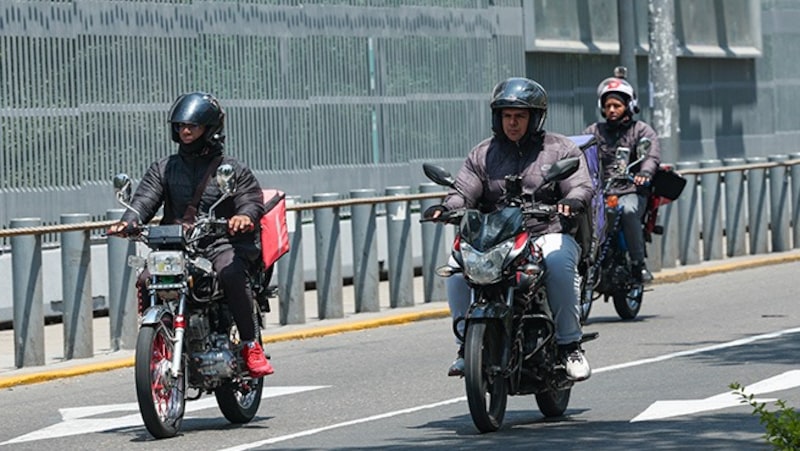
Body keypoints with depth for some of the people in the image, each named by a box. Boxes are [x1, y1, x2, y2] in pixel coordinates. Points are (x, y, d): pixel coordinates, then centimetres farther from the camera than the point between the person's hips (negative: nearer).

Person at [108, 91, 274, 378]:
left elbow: (252, 199, -1)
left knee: (231, 274, -35)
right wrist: (129, 222, -18)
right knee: (146, 282, -24)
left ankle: (251, 345, -24)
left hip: (221, 244, -3)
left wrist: (245, 216, -26)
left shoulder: (232, 169, 12)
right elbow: (146, 198, 4)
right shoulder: (163, 169, 19)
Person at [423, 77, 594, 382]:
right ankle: (467, 345, -11)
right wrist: (446, 208, -17)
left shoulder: (560, 149, 10)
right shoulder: (483, 154, 17)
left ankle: (570, 344, -25)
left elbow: (581, 185, -2)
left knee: (557, 263, -37)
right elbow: (464, 191, 6)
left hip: (549, 234, -3)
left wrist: (572, 201, -27)